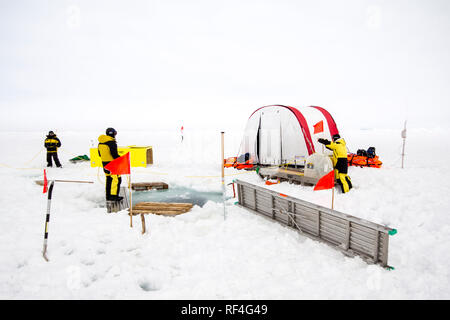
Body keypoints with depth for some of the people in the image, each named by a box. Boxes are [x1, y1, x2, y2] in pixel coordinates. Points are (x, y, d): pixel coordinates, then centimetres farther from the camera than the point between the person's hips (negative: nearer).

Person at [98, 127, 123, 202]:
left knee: (109, 179, 15)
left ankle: (108, 196, 20)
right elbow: (114, 154, -20)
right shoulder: (111, 142, -17)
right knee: (116, 179, -4)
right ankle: (114, 196, -6)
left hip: (104, 163, 9)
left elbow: (100, 154, 18)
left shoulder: (100, 142, 10)